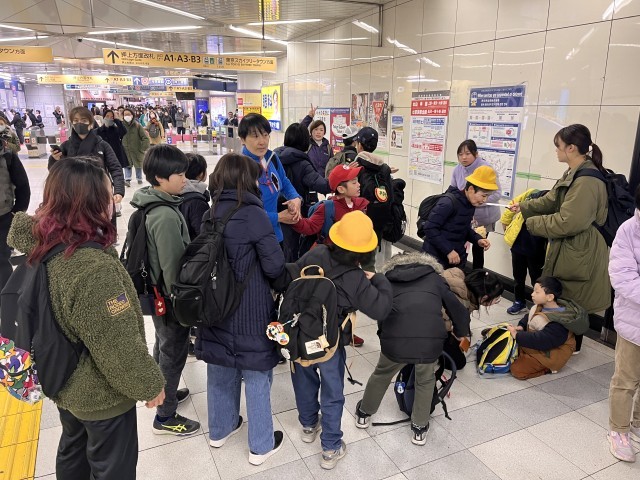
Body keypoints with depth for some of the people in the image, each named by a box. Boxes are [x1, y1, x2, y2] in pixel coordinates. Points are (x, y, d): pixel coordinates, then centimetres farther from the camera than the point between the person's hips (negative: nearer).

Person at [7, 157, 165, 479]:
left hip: (63, 383, 8)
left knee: (73, 451, 31)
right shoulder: (94, 270, -37)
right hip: (100, 396, -8)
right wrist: (150, 385, -16)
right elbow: (119, 347, -29)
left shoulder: (45, 245, -13)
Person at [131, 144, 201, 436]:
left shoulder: (153, 205, 3)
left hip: (157, 293, 9)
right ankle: (165, 417, 22)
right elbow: (173, 266, -26)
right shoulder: (166, 216, -28)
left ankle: (162, 392, 46)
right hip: (170, 297, -9)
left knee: (163, 345, 25)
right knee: (173, 353, 6)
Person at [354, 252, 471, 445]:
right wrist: (462, 332, 39)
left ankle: (364, 414, 50)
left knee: (381, 375, 30)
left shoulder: (388, 279, 24)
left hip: (395, 340, 1)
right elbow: (456, 307, 21)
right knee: (426, 381, 30)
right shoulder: (433, 277, 22)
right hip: (431, 341, -1)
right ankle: (419, 429, 40)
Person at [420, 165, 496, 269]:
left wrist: (477, 239, -4)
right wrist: (448, 250, -23)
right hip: (436, 258, -7)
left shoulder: (470, 203, 2)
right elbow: (430, 228, -24)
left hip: (457, 257, 8)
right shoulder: (449, 203, -22)